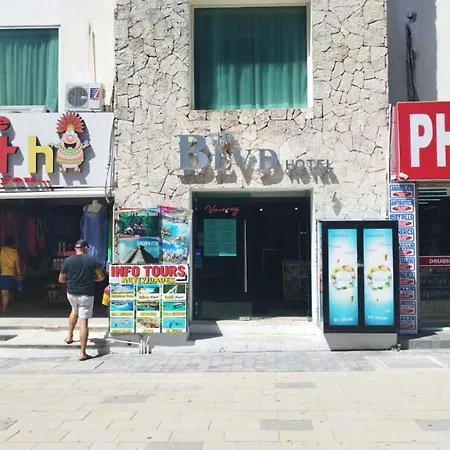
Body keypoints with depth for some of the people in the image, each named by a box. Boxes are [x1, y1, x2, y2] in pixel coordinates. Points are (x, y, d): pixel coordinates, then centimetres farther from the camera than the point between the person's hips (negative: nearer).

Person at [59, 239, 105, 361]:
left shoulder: (67, 261, -3)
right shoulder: (92, 260, -6)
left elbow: (61, 279, 4)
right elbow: (101, 277, -2)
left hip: (71, 293, 3)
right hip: (86, 295, -3)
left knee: (74, 311, 34)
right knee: (83, 322, -3)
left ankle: (69, 336, 41)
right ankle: (83, 353, -3)